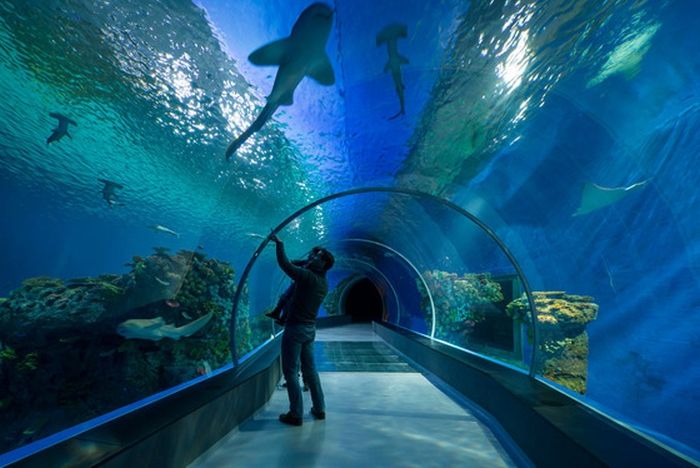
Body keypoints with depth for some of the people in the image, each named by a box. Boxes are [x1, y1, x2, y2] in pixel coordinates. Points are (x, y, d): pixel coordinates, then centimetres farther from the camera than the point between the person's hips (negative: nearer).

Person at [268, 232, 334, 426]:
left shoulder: (308, 276, -19)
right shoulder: (323, 283, 6)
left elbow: (285, 265, -18)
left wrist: (279, 244, -7)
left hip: (295, 328, -8)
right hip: (310, 329, 8)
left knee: (291, 372, 3)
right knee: (310, 369, 17)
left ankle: (296, 414, 10)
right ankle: (319, 409, 25)